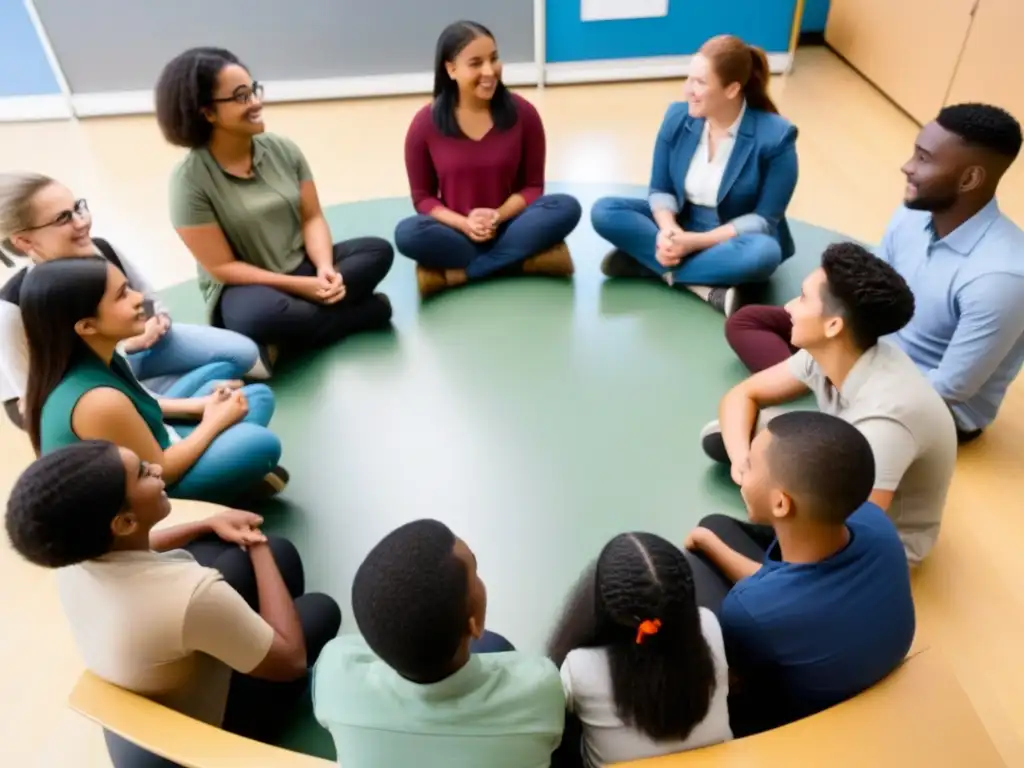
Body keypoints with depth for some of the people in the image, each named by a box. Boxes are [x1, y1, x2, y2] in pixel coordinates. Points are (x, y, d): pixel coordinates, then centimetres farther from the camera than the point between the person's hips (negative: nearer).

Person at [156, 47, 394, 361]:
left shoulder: (282, 149, 0)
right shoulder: (189, 179, -14)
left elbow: (312, 218, 0)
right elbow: (222, 267, -14)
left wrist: (325, 268, -21)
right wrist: (301, 286, -21)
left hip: (303, 266, 5)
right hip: (246, 287, -5)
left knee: (378, 250, -15)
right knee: (260, 316, -39)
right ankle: (363, 311, -16)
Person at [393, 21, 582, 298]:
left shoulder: (522, 113, -5)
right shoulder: (425, 124, -7)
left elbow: (532, 186, 0)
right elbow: (423, 197, -1)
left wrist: (499, 216, -19)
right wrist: (464, 224, -19)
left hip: (508, 226, 1)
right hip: (457, 232, -1)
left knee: (567, 208, -26)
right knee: (407, 233, -31)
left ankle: (455, 271, -23)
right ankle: (524, 260, -23)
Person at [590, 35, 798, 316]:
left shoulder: (775, 135, -19)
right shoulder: (677, 116, -8)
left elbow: (765, 219, -17)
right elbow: (660, 189, -3)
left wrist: (696, 241, -27)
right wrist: (669, 231, -26)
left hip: (733, 237, -4)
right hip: (680, 224, 4)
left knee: (763, 254, -39)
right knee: (604, 211, -19)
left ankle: (654, 265, -24)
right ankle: (705, 287, -27)